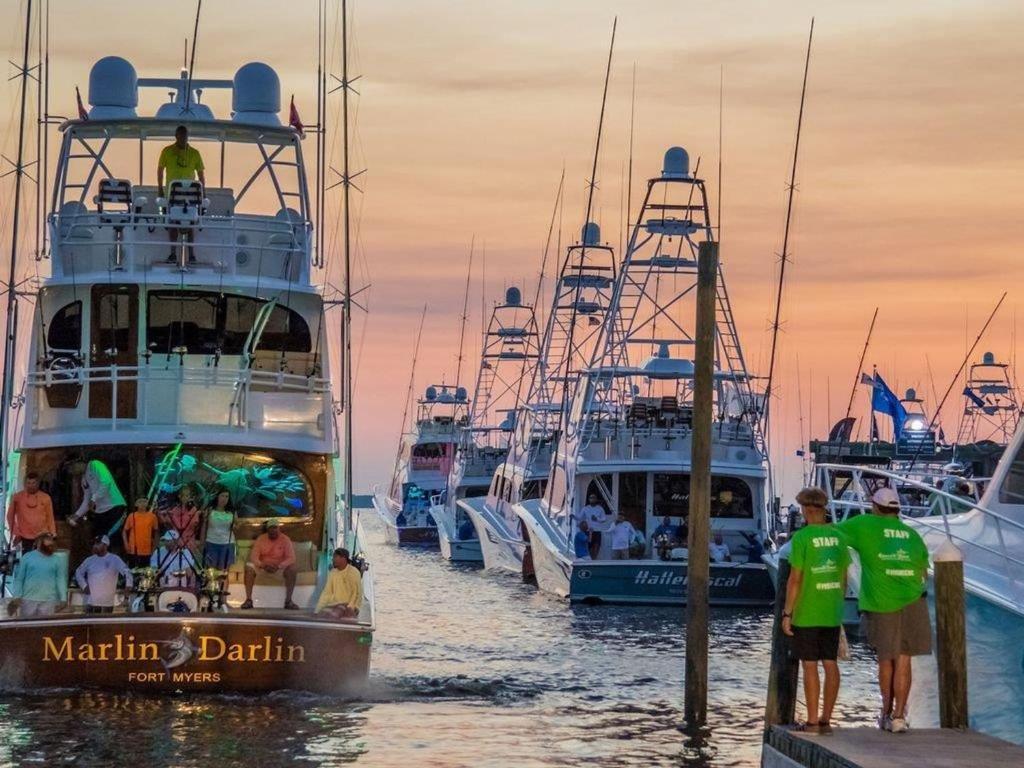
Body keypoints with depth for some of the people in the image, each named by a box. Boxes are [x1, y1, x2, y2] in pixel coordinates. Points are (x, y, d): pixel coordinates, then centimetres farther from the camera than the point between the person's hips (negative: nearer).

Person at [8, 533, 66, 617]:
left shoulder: (55, 560, 7)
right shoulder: (27, 557, 5)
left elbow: (61, 579, 4)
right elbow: (19, 579, 4)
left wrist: (63, 600, -5)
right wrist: (17, 597, -5)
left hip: (49, 601, 0)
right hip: (28, 600, 0)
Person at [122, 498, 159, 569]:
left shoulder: (152, 517, 1)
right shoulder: (132, 516, -2)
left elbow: (155, 531, 10)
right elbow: (124, 531, 4)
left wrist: (154, 546, 8)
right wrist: (126, 544, -7)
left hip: (146, 550, 1)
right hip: (133, 550, -1)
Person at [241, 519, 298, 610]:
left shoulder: (285, 540, -6)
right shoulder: (261, 539, -3)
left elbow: (291, 558, -14)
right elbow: (253, 556, -11)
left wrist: (279, 566, -33)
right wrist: (262, 565, -32)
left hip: (280, 567, -1)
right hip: (263, 566, 1)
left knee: (292, 570, -31)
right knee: (249, 567, -28)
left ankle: (288, 601, -24)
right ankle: (248, 600, -29)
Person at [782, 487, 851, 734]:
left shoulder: (801, 538, -14)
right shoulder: (837, 536, 4)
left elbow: (795, 578, -16)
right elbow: (843, 577, 8)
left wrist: (787, 613, -10)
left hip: (806, 612, -6)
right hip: (831, 613, 6)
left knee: (809, 665, -2)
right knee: (830, 664, 7)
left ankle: (812, 721, -1)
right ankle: (826, 720, 9)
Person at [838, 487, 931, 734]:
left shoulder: (865, 525, 0)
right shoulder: (913, 535, 10)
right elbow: (923, 573, 14)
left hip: (880, 604, -1)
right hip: (912, 602, 2)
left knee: (885, 658, 14)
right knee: (903, 660, 4)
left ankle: (887, 712, 24)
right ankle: (898, 716, -2)